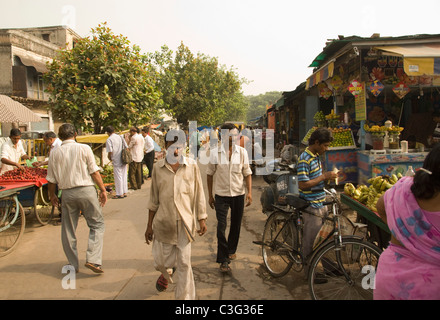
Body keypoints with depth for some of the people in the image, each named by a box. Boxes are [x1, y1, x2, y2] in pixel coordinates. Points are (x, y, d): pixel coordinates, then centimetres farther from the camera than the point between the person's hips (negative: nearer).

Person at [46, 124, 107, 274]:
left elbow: (51, 179, 7)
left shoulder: (55, 153, 3)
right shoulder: (84, 148, -5)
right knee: (97, 224, 8)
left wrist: (52, 195, 22)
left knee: (68, 230, 13)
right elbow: (94, 172, -6)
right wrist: (103, 190, 2)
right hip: (86, 190, -2)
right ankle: (93, 259, -5)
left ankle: (73, 264, 22)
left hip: (67, 193, 3)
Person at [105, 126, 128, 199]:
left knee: (118, 177, 2)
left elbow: (110, 151, -17)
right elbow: (127, 147, 6)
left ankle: (120, 194, 8)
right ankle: (124, 192, 20)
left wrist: (109, 158, 2)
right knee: (124, 176, 13)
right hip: (124, 160, 6)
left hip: (116, 161, -6)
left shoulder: (109, 140, -9)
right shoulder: (120, 137, 7)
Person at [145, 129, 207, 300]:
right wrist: (150, 225, 9)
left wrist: (202, 220, 2)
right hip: (163, 222, 2)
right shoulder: (158, 167, 3)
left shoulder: (191, 166, 0)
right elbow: (154, 199, 8)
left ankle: (185, 297, 20)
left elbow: (198, 195, 5)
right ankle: (167, 272, 49)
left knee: (184, 264, 1)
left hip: (185, 222, -1)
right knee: (161, 262, 12)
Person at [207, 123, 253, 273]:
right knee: (221, 228, -5)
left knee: (236, 226, 15)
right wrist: (210, 195, 5)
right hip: (221, 195, -2)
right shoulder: (215, 152, -5)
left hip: (238, 194, 2)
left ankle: (231, 250, 39)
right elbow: (210, 174, 4)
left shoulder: (242, 152, -2)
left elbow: (247, 173, 4)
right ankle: (223, 260, 5)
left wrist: (249, 192, -5)